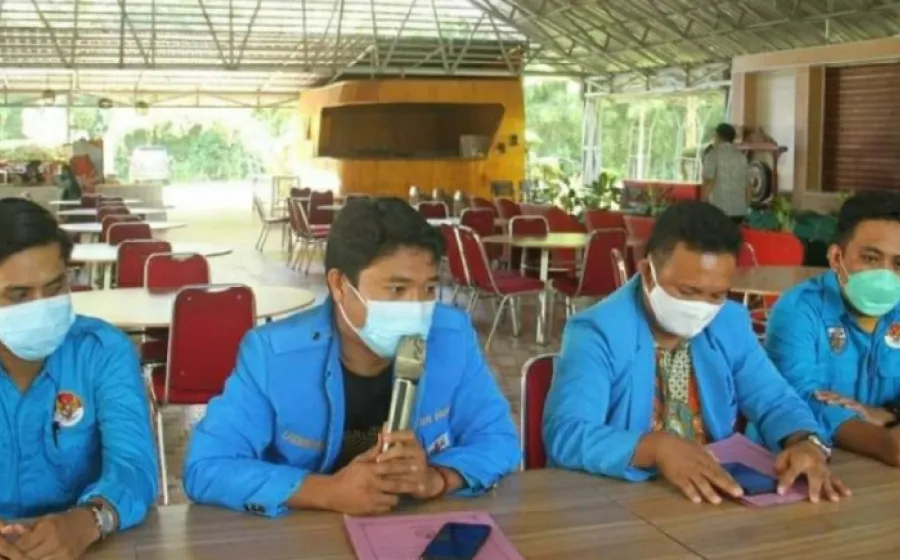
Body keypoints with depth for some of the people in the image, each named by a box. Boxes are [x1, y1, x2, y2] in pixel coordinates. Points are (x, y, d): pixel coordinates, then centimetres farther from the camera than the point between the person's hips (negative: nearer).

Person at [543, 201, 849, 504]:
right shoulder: (595, 333, -13)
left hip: (715, 496, 4)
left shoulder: (731, 323, 4)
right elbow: (565, 435, -22)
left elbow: (775, 402, 7)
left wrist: (805, 442, -13)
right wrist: (655, 448, -34)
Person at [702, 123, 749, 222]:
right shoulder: (742, 156, 13)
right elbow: (747, 186, 14)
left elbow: (707, 184, -8)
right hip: (739, 211, 5)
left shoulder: (713, 155, -3)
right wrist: (747, 209, 20)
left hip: (719, 211, -5)